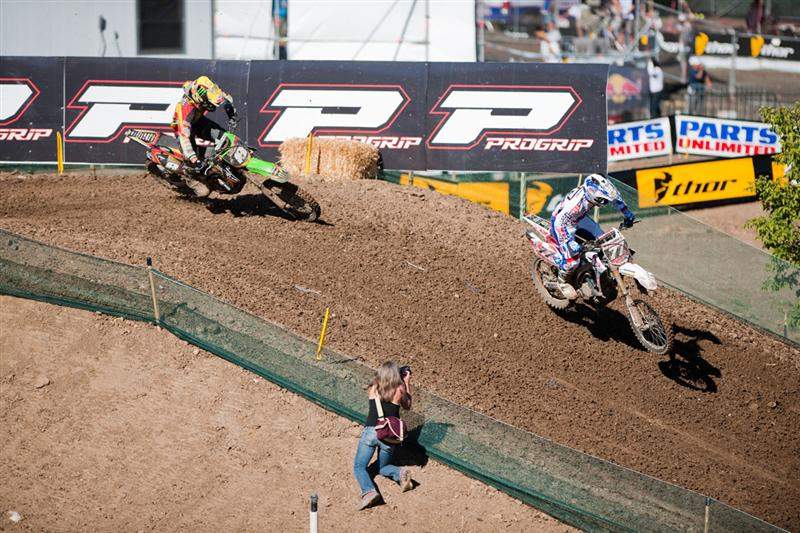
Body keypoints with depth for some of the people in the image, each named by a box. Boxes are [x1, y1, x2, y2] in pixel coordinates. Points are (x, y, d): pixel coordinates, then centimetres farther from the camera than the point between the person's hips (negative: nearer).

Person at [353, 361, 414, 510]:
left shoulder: (373, 389, 7)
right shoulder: (400, 390, 2)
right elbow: (407, 406, 23)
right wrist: (407, 383, 24)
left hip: (370, 431, -1)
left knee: (359, 467, 3)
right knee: (383, 467, 22)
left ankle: (369, 491, -26)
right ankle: (400, 473, -10)